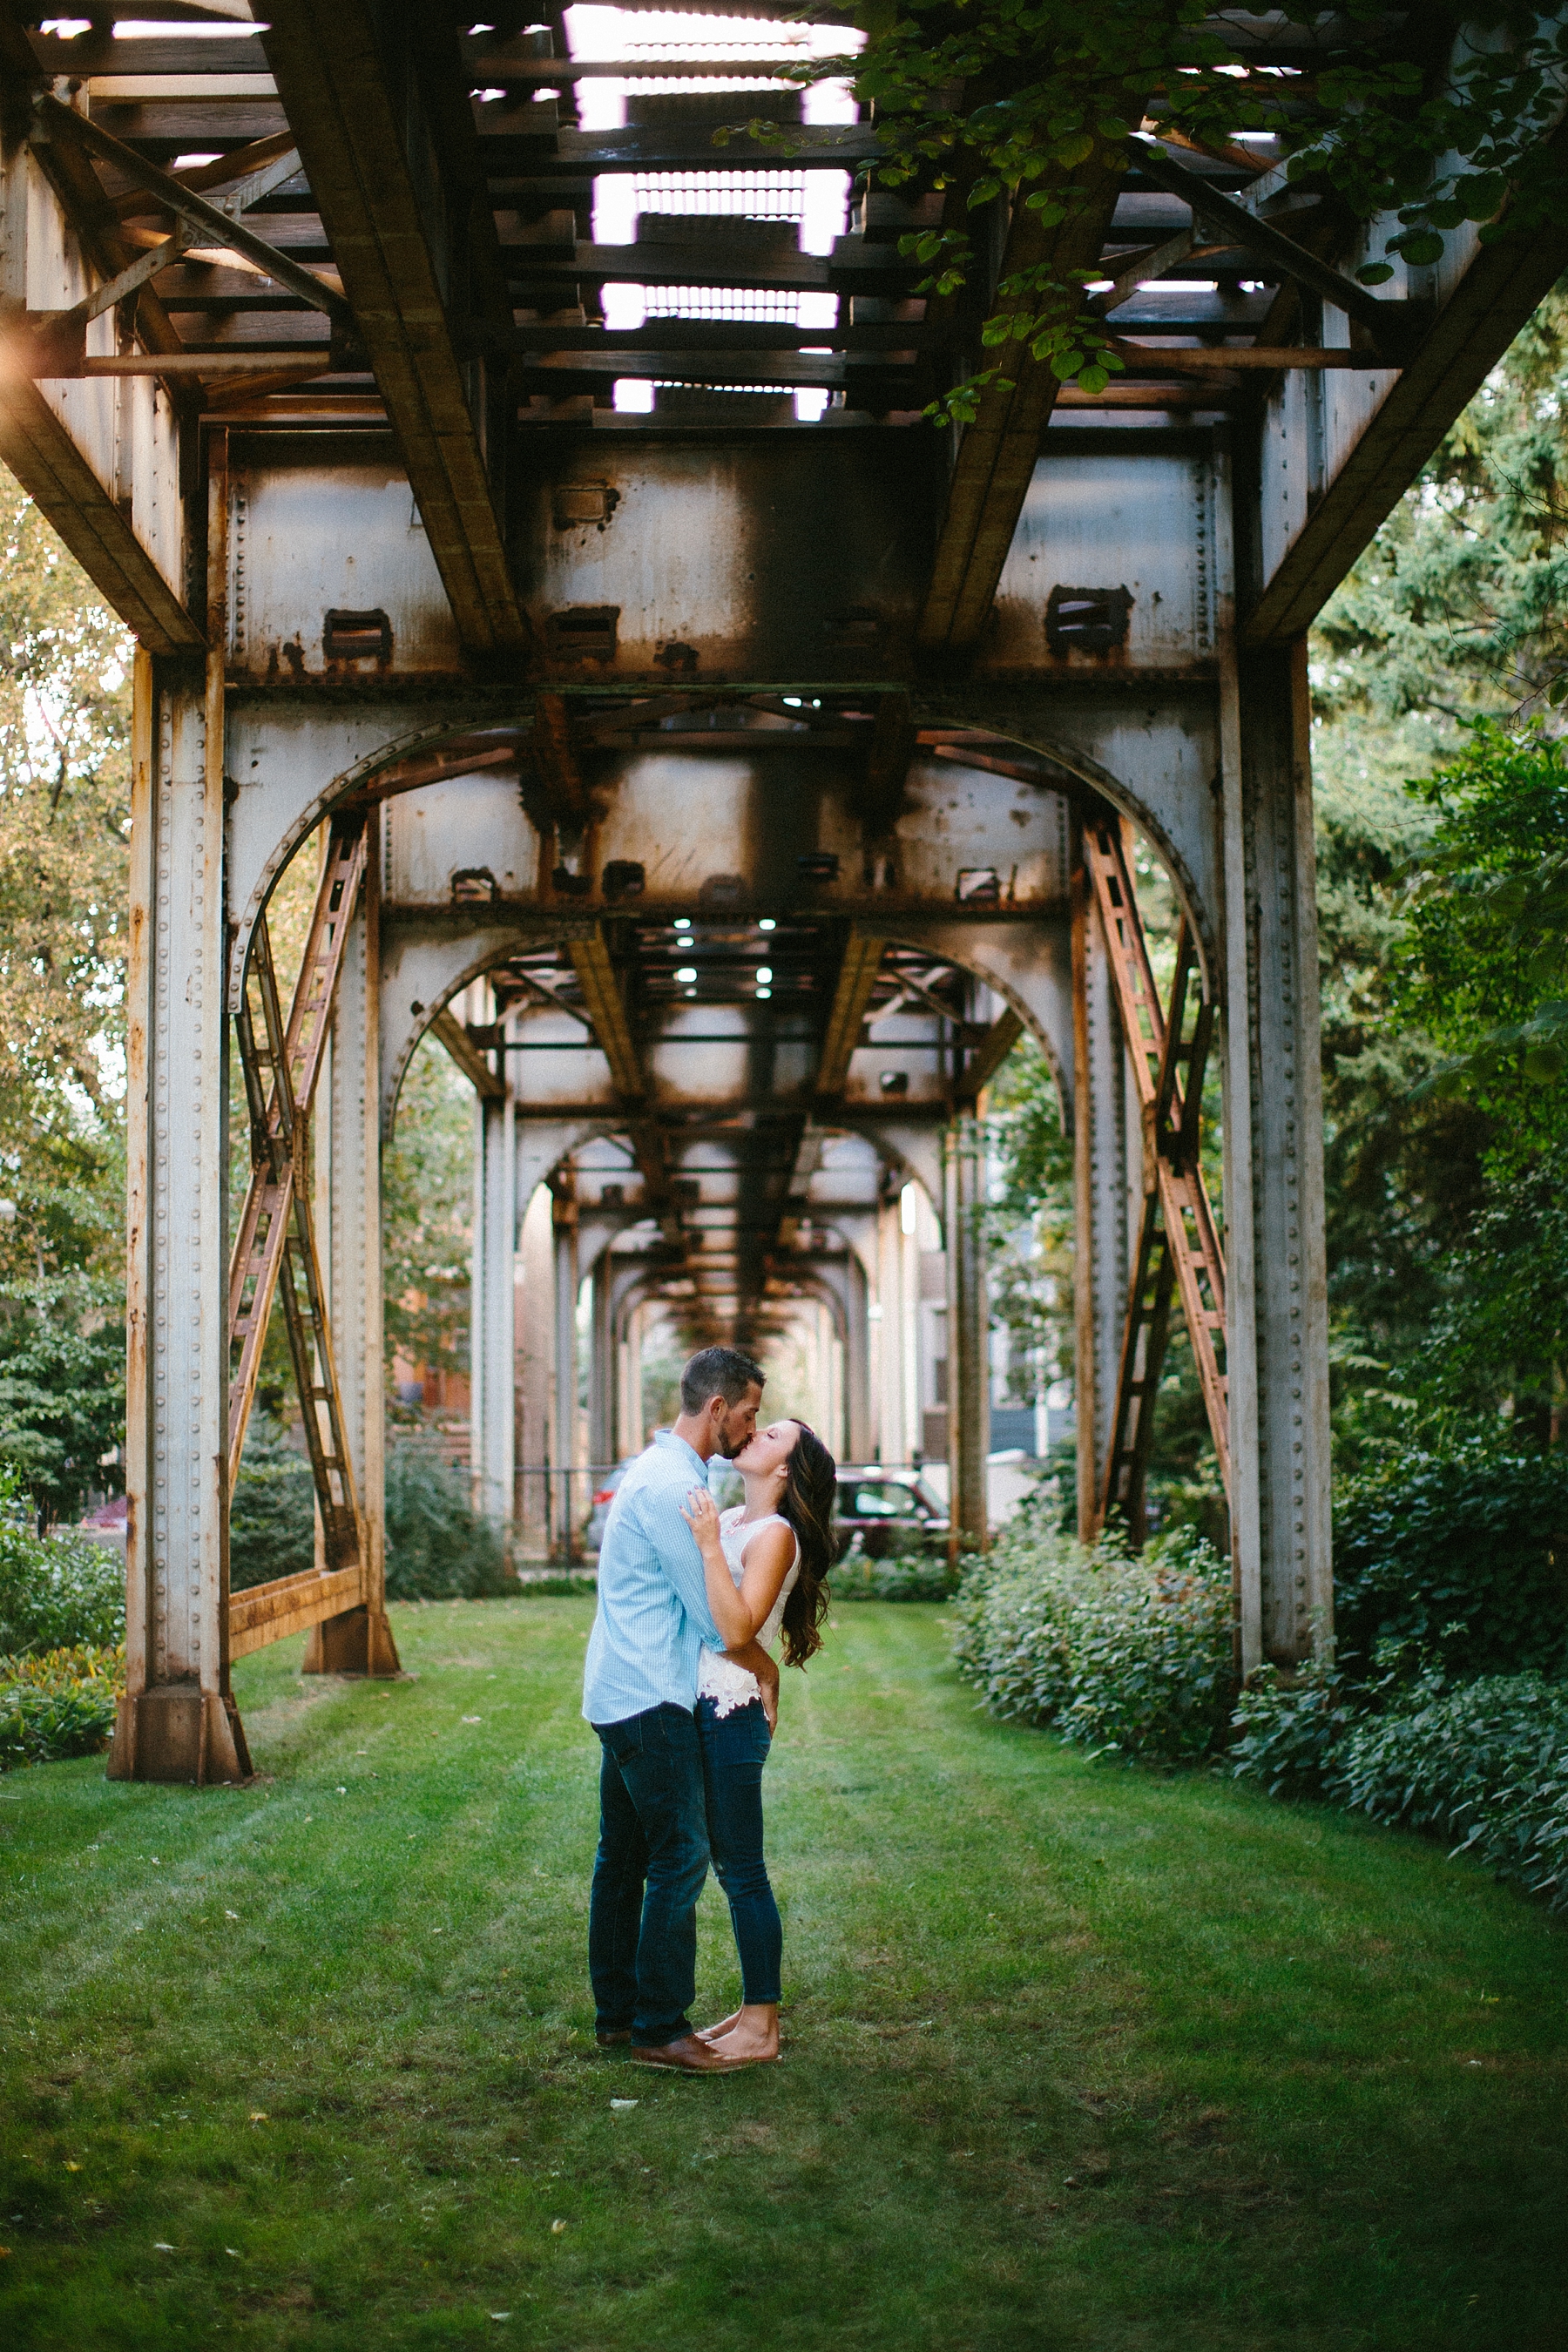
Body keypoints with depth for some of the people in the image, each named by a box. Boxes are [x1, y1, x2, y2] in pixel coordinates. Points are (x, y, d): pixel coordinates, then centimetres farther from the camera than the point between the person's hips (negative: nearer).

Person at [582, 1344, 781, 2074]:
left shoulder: (663, 1471, 16)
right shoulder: (671, 1487, -18)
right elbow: (713, 1614, -15)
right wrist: (764, 1667, 0)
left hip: (621, 1694, 11)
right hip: (652, 1698, -11)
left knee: (624, 1855, 14)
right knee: (681, 1856, -8)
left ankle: (618, 2011, 21)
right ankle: (660, 2028, -4)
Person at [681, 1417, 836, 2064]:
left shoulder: (775, 1535, -12)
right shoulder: (727, 1519, 12)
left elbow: (738, 1629, -22)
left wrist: (708, 1545, -24)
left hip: (733, 1714, -9)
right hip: (704, 1708, 9)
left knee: (742, 1872, -2)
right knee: (730, 1867, 15)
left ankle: (761, 2030, 5)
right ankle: (754, 2008, 24)